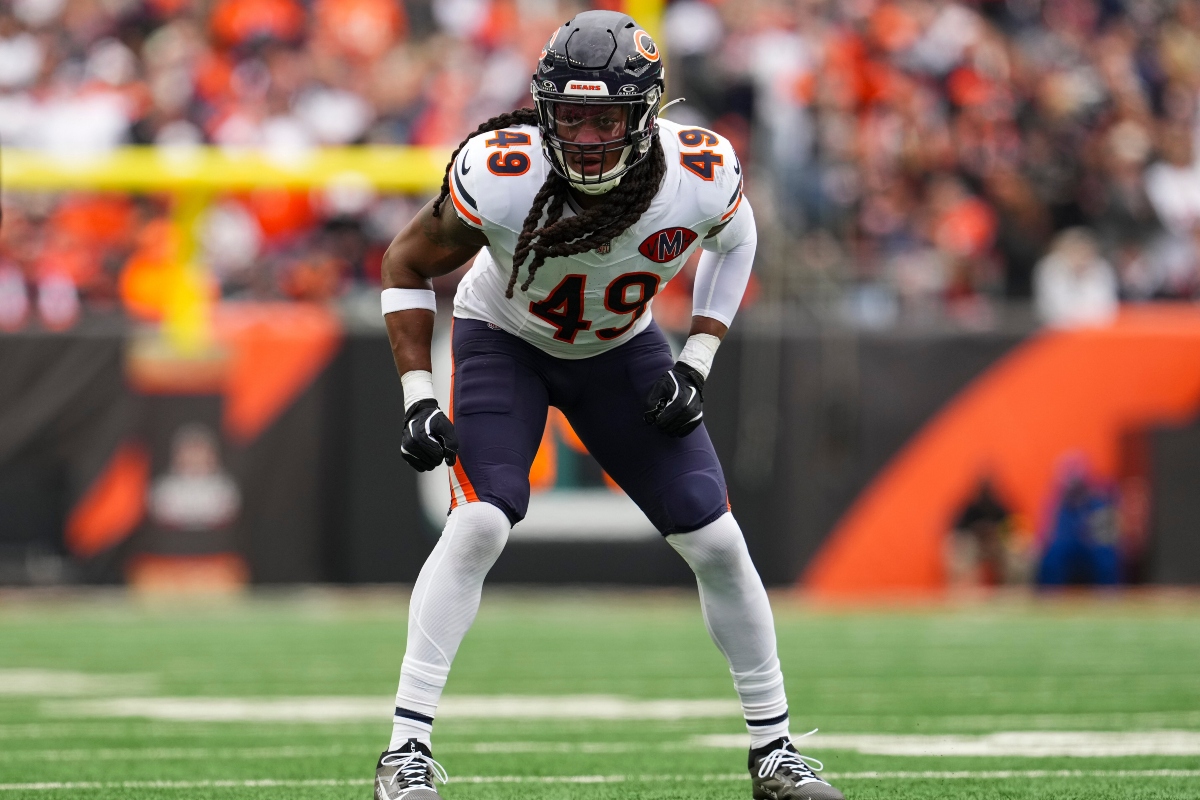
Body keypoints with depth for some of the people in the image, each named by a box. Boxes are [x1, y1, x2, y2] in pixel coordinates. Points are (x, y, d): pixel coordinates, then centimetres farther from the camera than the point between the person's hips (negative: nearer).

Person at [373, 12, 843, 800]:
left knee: (717, 542, -2)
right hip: (506, 342, -3)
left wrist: (698, 364, -8)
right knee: (479, 525, -24)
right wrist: (419, 399, -22)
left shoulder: (700, 177, -29)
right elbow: (407, 266, -16)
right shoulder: (500, 178, -35)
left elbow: (734, 238, -2)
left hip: (620, 350, 3)